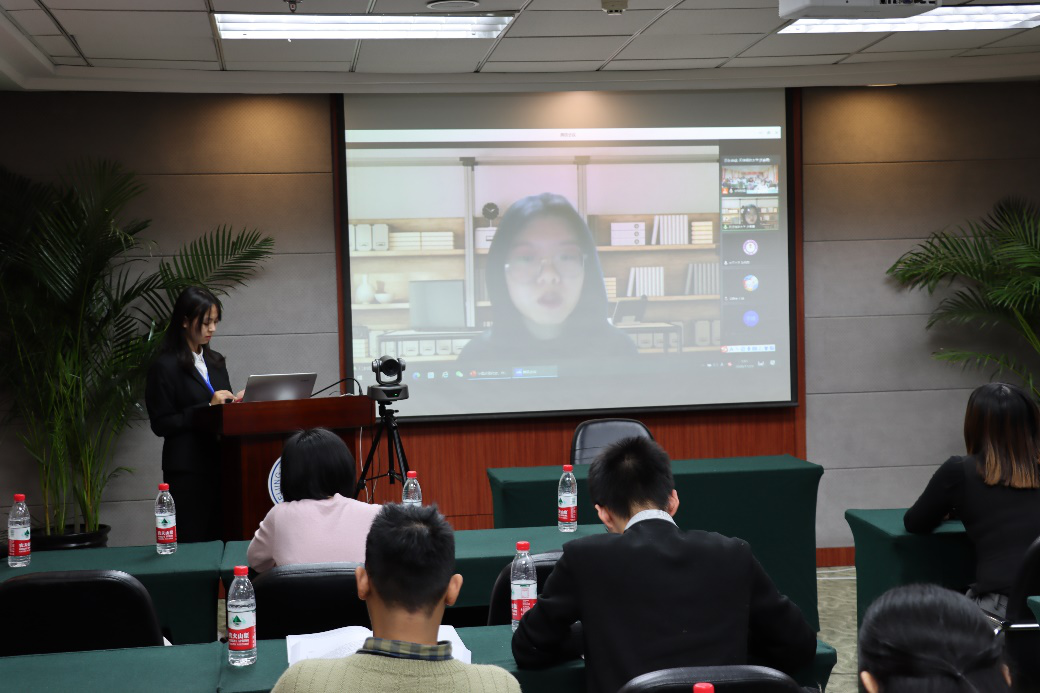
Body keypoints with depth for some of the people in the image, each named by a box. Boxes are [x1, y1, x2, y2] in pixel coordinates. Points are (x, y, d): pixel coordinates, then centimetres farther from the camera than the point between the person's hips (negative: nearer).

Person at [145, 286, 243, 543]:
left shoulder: (215, 362, 16)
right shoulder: (165, 366, -5)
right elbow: (160, 424, -10)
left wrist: (234, 402, 1)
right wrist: (208, 407, -15)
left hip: (219, 464, 6)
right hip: (188, 470, -6)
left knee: (219, 541, 3)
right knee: (192, 542, -5)